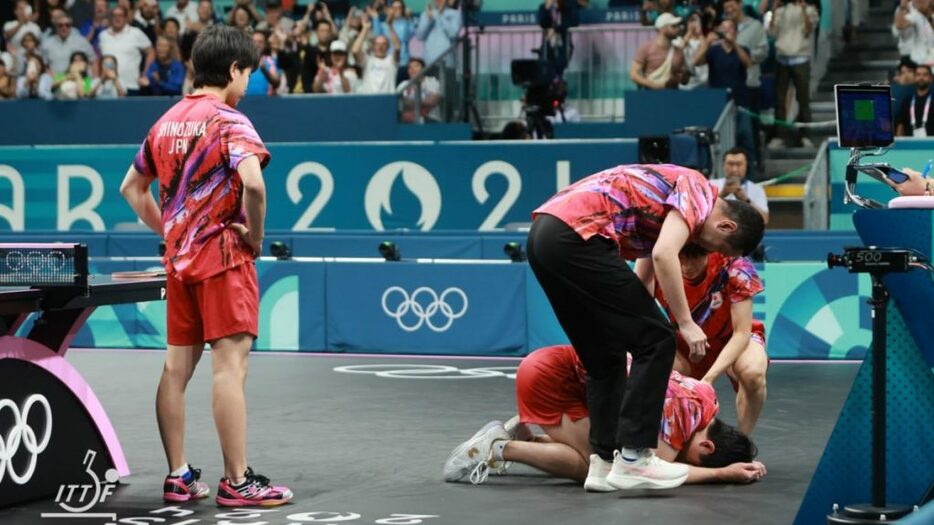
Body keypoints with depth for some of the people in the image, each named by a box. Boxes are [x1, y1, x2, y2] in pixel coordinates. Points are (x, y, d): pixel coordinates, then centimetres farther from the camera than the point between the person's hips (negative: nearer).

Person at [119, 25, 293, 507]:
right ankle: (237, 482, -6)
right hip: (223, 255, -8)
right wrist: (256, 236, -13)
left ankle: (178, 477, 15)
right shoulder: (229, 122, -11)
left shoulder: (167, 122, 11)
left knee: (176, 367, 10)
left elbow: (131, 187, 20)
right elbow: (253, 183, -28)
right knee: (230, 366, -7)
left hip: (178, 257, 8)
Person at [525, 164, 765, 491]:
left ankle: (604, 461, 12)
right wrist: (686, 324, -8)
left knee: (604, 357, 16)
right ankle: (634, 458, -4)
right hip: (576, 235, -10)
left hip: (542, 236, 10)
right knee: (656, 340, -3)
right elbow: (663, 255, -15)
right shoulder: (698, 190, 1)